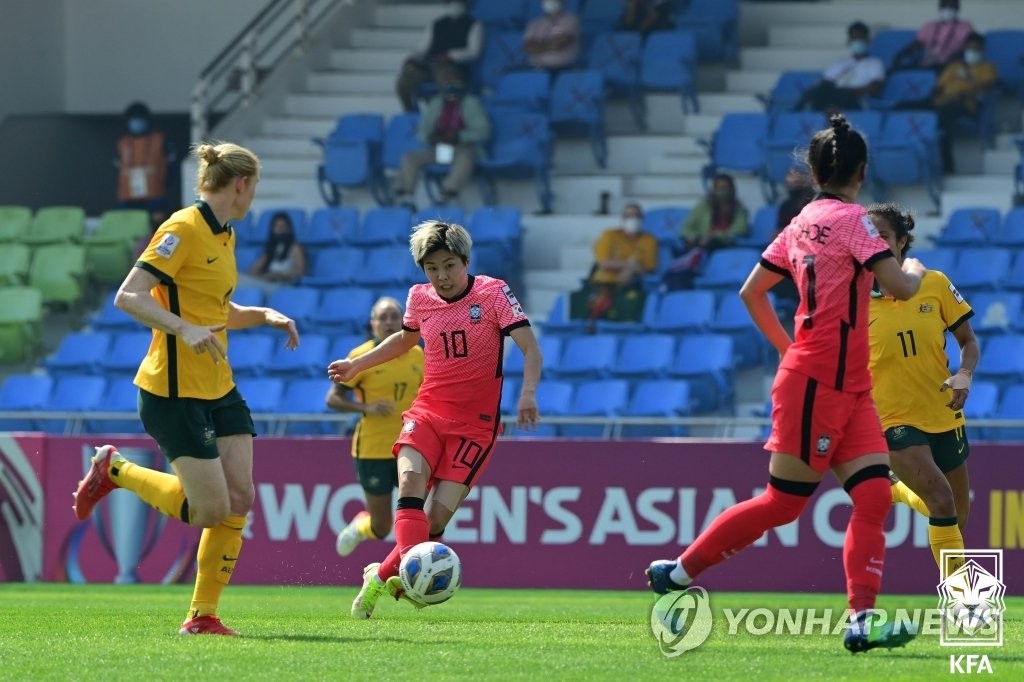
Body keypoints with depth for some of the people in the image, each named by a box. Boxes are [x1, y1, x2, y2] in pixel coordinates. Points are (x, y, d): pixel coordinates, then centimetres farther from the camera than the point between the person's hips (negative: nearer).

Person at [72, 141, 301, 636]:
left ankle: (202, 615, 6)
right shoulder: (184, 229, -14)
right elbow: (128, 297, -21)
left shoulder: (223, 236, 14)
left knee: (240, 498, -2)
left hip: (218, 388, 9)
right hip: (174, 391, -9)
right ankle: (114, 471, 11)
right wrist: (185, 330, -31)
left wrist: (264, 316, 11)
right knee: (212, 509, -10)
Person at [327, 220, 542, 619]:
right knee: (410, 478, -28)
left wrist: (527, 393, -32)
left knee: (440, 513, -12)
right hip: (428, 410, 3)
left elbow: (530, 349, -15)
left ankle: (383, 576, 7)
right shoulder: (419, 298, 4)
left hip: (475, 424, -3)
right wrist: (357, 365, 22)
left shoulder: (493, 293, -9)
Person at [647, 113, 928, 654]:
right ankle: (678, 572, 10)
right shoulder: (850, 219, -14)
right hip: (816, 385, -8)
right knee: (783, 503, -1)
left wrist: (788, 348, 26)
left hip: (849, 389, 8)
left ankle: (861, 620, -10)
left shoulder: (802, 223, 10)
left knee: (874, 496, -3)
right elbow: (900, 287, -22)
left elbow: (751, 292, 17)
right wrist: (914, 269, 1)